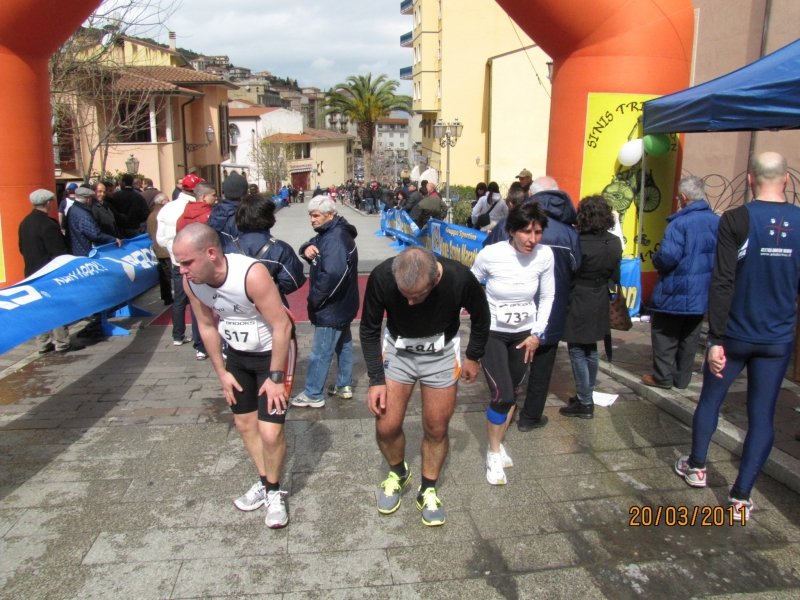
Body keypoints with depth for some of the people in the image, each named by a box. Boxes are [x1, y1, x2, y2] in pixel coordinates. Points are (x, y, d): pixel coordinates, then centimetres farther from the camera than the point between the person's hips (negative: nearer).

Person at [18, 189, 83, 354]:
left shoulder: (24, 223, 6)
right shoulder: (48, 224, -20)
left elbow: (22, 248, 14)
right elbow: (60, 252, -20)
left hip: (33, 273, 8)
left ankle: (43, 343, 19)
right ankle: (62, 343, 6)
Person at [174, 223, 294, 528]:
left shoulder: (251, 274, -34)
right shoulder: (190, 282, -15)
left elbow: (282, 326, -28)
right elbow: (207, 326, 1)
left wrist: (275, 377, -22)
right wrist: (222, 373, 5)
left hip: (272, 352, -6)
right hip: (237, 355, 6)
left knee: (270, 431, -8)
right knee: (244, 423, 16)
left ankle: (274, 492, 19)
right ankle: (264, 483, 38)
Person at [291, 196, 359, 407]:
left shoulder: (335, 239, -25)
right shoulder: (330, 232, 7)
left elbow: (332, 275, -37)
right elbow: (314, 246, 11)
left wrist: (315, 299, -25)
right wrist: (307, 249, -15)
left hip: (332, 308, -10)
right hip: (341, 305, 10)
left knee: (320, 353, 2)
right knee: (343, 344, 20)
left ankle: (313, 395, 14)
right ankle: (344, 385, 34)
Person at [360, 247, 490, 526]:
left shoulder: (460, 278, -32)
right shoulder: (381, 277, -31)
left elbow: (481, 317, -7)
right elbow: (369, 330, -12)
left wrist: (473, 357, 4)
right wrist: (376, 379, -14)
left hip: (441, 354, 0)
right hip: (397, 350, 1)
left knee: (436, 430, 6)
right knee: (387, 427, -1)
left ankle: (427, 491, 31)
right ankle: (398, 473, 31)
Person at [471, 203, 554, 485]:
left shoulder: (545, 255, -14)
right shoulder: (490, 254, -22)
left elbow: (547, 296, 1)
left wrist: (537, 333, -3)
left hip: (524, 334, 4)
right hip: (491, 333, -3)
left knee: (512, 393, 14)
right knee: (501, 395, -10)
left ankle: (498, 444, 36)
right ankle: (494, 454, 13)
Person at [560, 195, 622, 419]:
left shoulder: (579, 243, -20)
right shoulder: (614, 243, -1)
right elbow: (615, 276, 8)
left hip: (579, 302, -7)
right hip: (600, 303, 7)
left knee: (577, 351, 3)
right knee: (590, 349, 19)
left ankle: (584, 403, 7)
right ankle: (586, 396, 30)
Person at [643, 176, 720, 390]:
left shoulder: (680, 223, -21)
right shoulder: (717, 222, 2)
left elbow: (667, 258, -26)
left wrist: (655, 258, -6)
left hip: (675, 292, -7)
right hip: (702, 294, 7)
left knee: (665, 335, 7)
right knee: (689, 338, 16)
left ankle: (662, 377, 13)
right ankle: (682, 378, 24)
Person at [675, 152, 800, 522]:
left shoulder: (735, 220, -14)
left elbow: (722, 283, -18)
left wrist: (715, 339, -15)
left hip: (736, 335, -2)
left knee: (710, 399, 17)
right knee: (762, 414, 8)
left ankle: (696, 466, 33)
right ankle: (741, 496, 10)